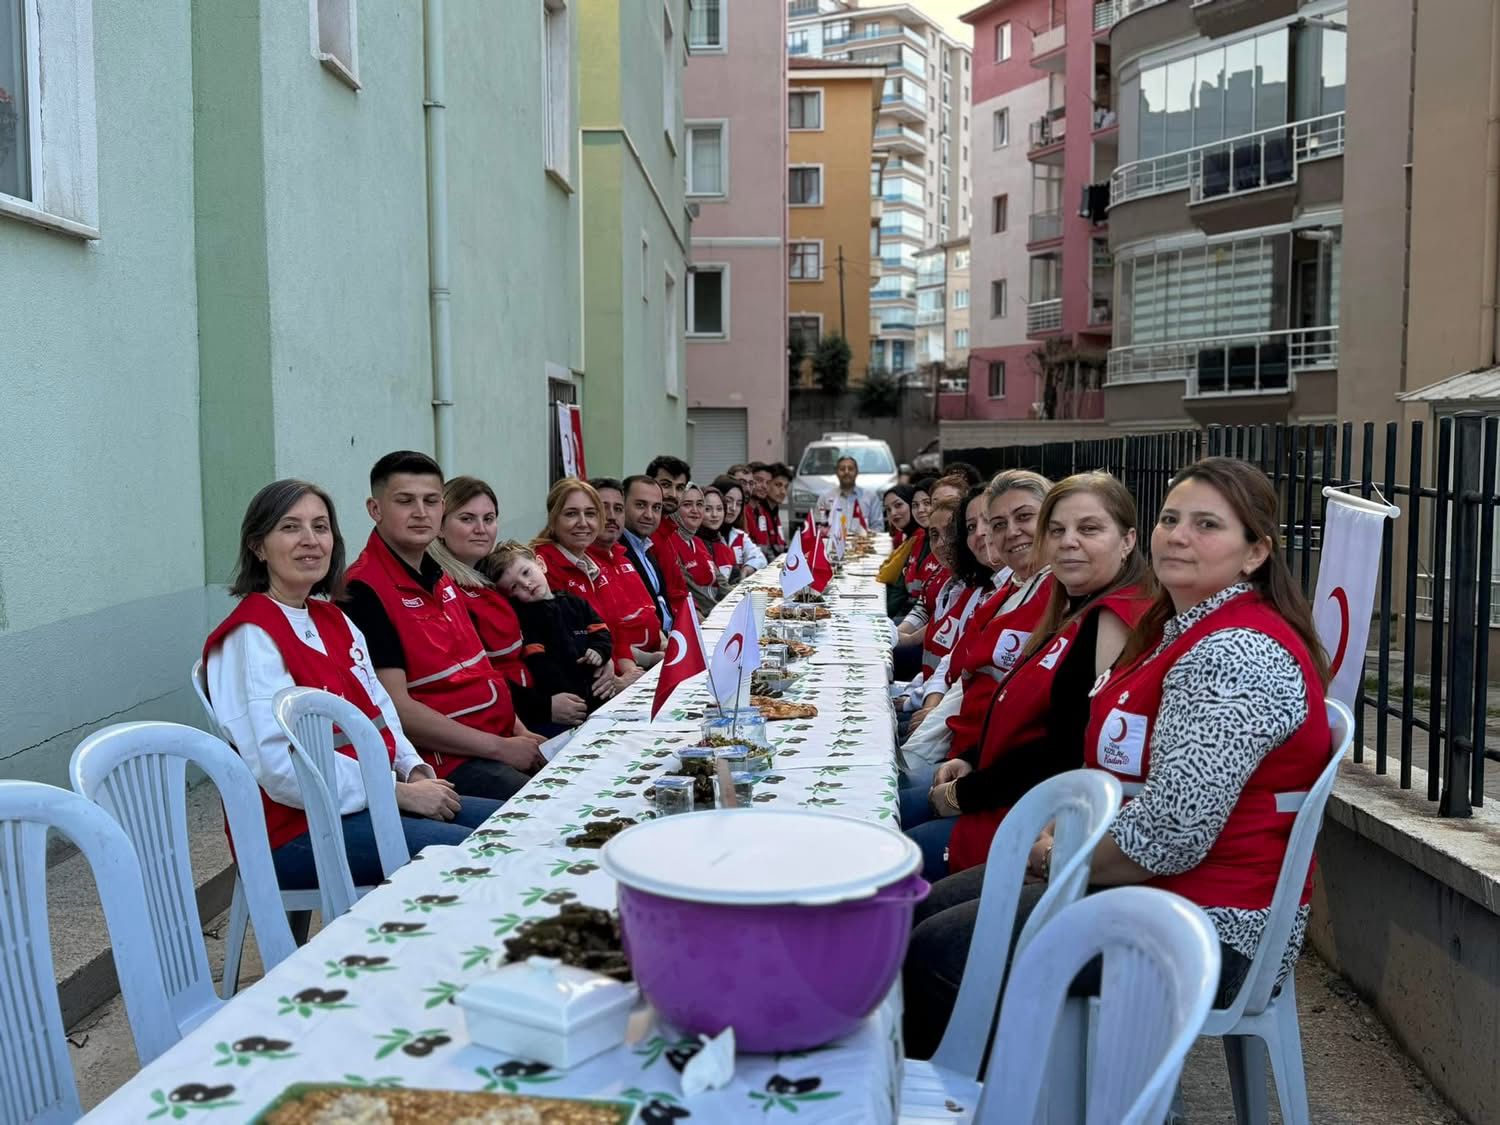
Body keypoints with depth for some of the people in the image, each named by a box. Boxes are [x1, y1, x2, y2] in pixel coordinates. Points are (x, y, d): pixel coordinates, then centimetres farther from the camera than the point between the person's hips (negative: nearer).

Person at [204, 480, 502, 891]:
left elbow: (379, 709, 16)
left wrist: (415, 770, -4)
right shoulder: (250, 637, -14)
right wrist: (400, 794, -20)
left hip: (367, 801, 9)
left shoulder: (333, 618, 12)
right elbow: (284, 767, -22)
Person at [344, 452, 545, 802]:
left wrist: (520, 733, 9)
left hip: (503, 741, 9)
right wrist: (499, 747, -15)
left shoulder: (439, 577, 15)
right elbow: (397, 708, -18)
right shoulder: (365, 592, -13)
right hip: (448, 760, -9)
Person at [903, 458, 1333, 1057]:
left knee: (937, 953, -13)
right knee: (930, 911, 10)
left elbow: (1170, 834, -28)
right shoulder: (1183, 627, 12)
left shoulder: (1234, 656, -23)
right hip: (1141, 880, 11)